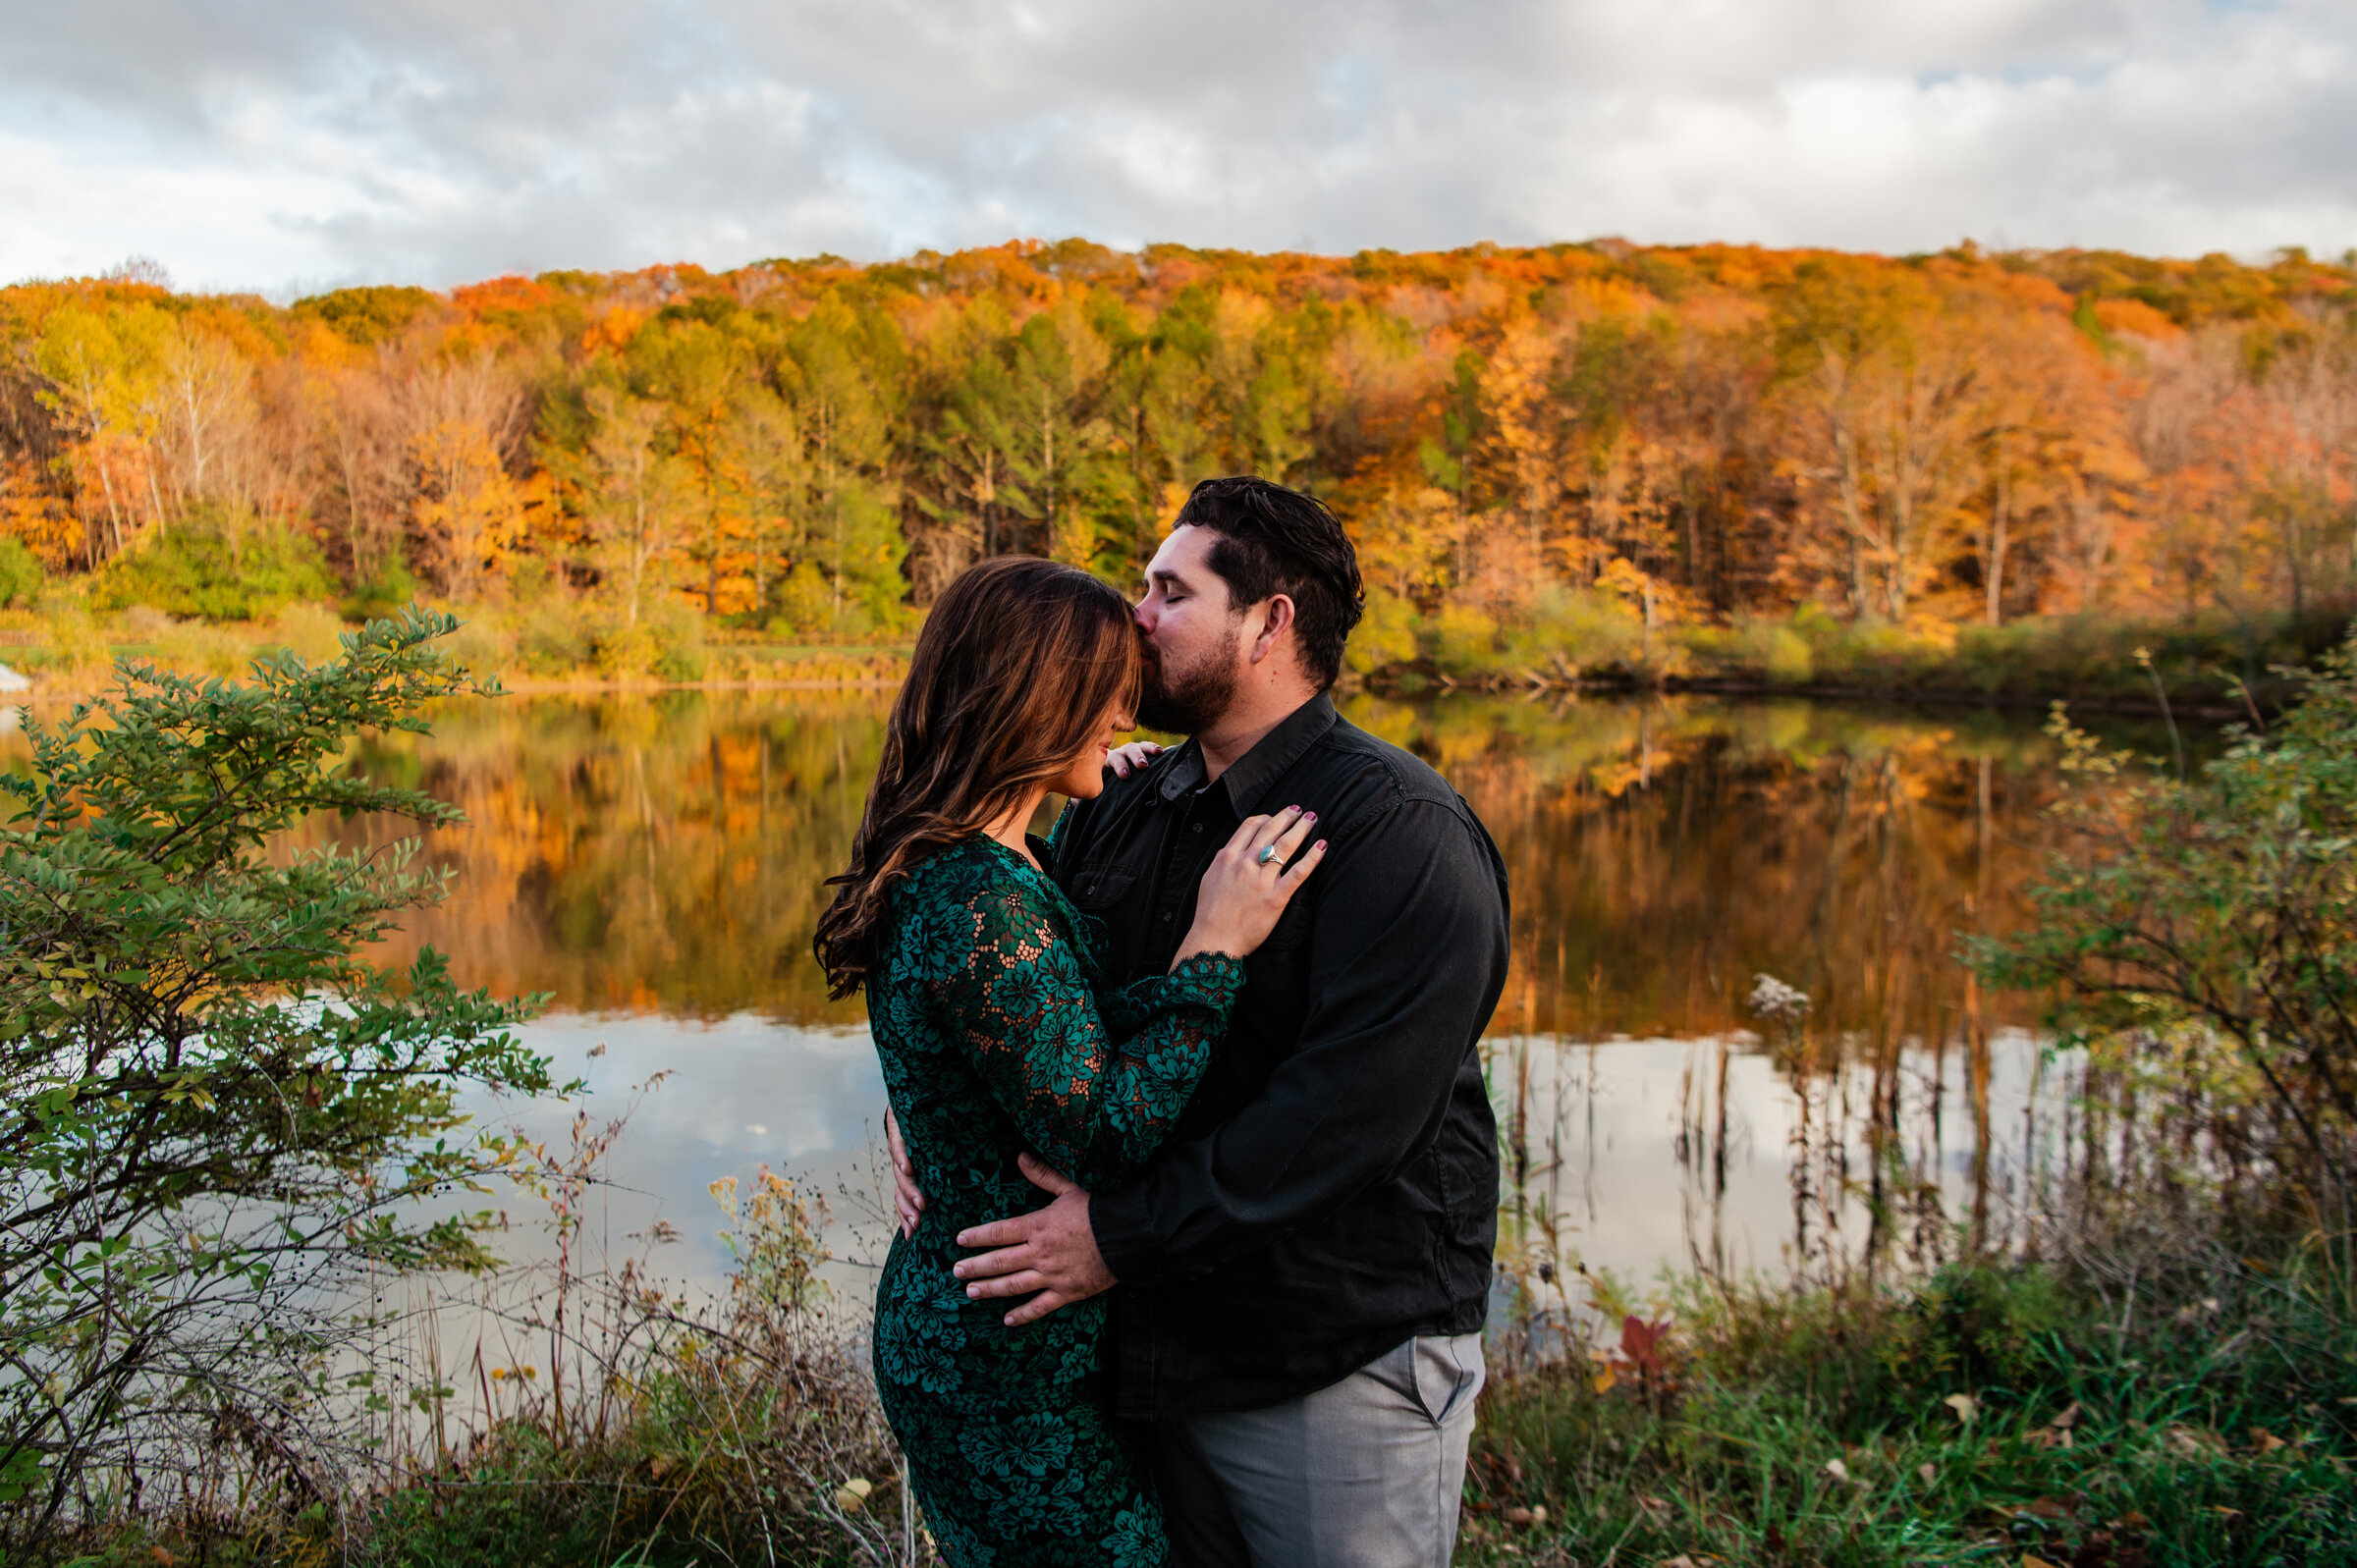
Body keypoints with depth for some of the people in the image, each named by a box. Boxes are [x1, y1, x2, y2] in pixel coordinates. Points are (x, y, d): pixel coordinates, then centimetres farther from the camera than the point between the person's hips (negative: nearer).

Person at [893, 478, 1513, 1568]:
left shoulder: (1401, 831, -17)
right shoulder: (1118, 812, 8)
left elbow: (1353, 1107, -26)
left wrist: (1124, 1233, -25)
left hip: (1339, 1371, -6)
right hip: (1157, 1352, 7)